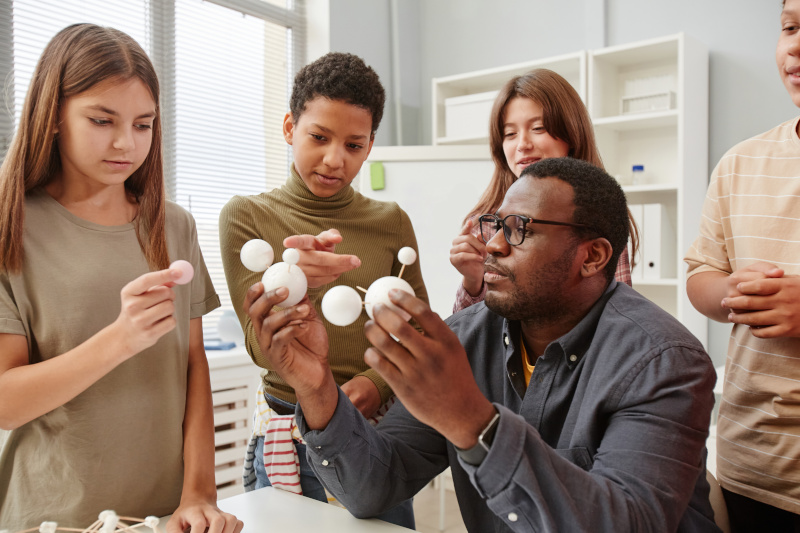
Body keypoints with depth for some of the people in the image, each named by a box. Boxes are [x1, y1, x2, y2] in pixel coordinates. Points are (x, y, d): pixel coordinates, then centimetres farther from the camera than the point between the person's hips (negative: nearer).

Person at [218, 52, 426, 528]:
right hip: (289, 440, -2)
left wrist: (378, 381, -12)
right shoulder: (248, 216, -4)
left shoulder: (391, 222, 3)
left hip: (376, 436, 2)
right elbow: (262, 346, -13)